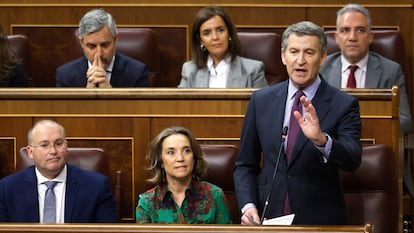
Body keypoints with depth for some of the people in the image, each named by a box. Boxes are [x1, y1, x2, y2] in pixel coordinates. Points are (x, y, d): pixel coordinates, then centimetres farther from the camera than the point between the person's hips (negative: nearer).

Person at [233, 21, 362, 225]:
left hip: (320, 222, -2)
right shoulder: (261, 100, 3)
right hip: (268, 218, 2)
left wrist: (321, 139, -37)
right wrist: (248, 206, -8)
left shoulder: (343, 105, -6)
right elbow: (245, 165, 8)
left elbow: (352, 160, -19)